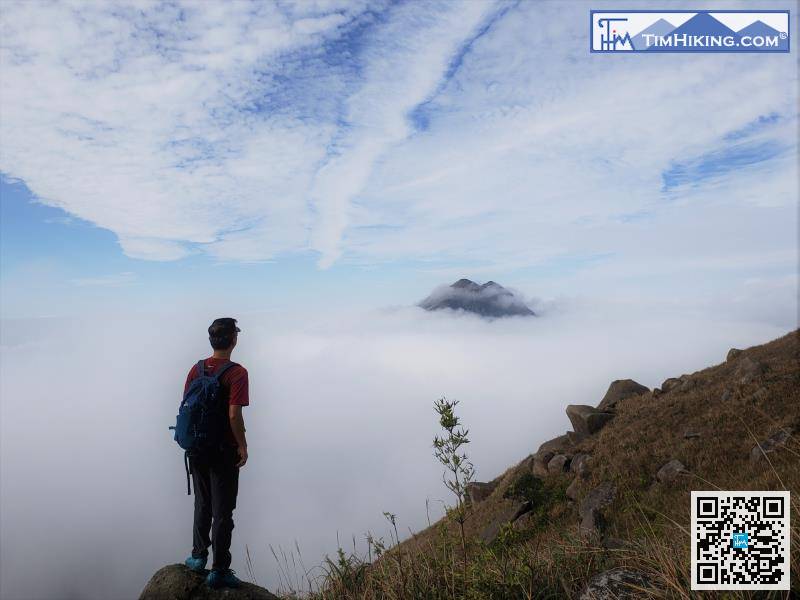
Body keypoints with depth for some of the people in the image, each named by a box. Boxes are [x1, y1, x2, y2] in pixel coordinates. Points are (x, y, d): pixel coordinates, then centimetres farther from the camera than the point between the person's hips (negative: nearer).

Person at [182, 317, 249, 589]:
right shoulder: (237, 373, -17)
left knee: (202, 505, 23)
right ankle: (219, 571, 14)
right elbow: (234, 415, -22)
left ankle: (198, 556, 34)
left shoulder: (197, 369, 1)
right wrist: (243, 446, -10)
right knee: (222, 511, 6)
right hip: (224, 450, -6)